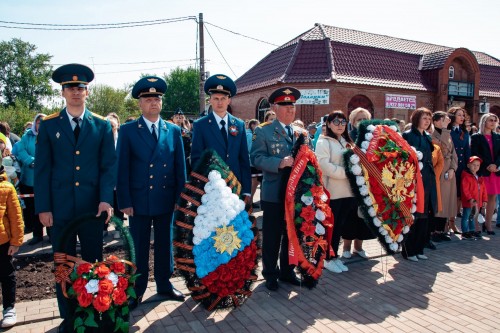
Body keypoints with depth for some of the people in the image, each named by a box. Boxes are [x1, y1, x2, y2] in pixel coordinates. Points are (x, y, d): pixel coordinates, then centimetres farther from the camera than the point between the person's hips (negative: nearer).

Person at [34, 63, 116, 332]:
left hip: (92, 207, 0)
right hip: (60, 208, 0)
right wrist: (43, 207, -4)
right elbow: (42, 169, 2)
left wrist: (106, 199, -12)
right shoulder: (48, 125, 4)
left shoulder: (102, 125, 4)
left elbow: (109, 165, 0)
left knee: (93, 263, 10)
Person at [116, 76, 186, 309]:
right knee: (139, 248, 9)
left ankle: (164, 285, 31)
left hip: (166, 200, 2)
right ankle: (136, 291, 26)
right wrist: (124, 202, -8)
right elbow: (122, 169, -3)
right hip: (139, 200, -2)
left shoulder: (174, 131, 5)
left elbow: (180, 167, 6)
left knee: (165, 244, 14)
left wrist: (180, 198, 1)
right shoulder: (128, 130, -1)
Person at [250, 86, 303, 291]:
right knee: (271, 237, 6)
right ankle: (270, 274, 22)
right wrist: (280, 163, -26)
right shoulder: (263, 132, -3)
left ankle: (287, 271, 31)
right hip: (274, 194, -4)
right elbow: (256, 159, -13)